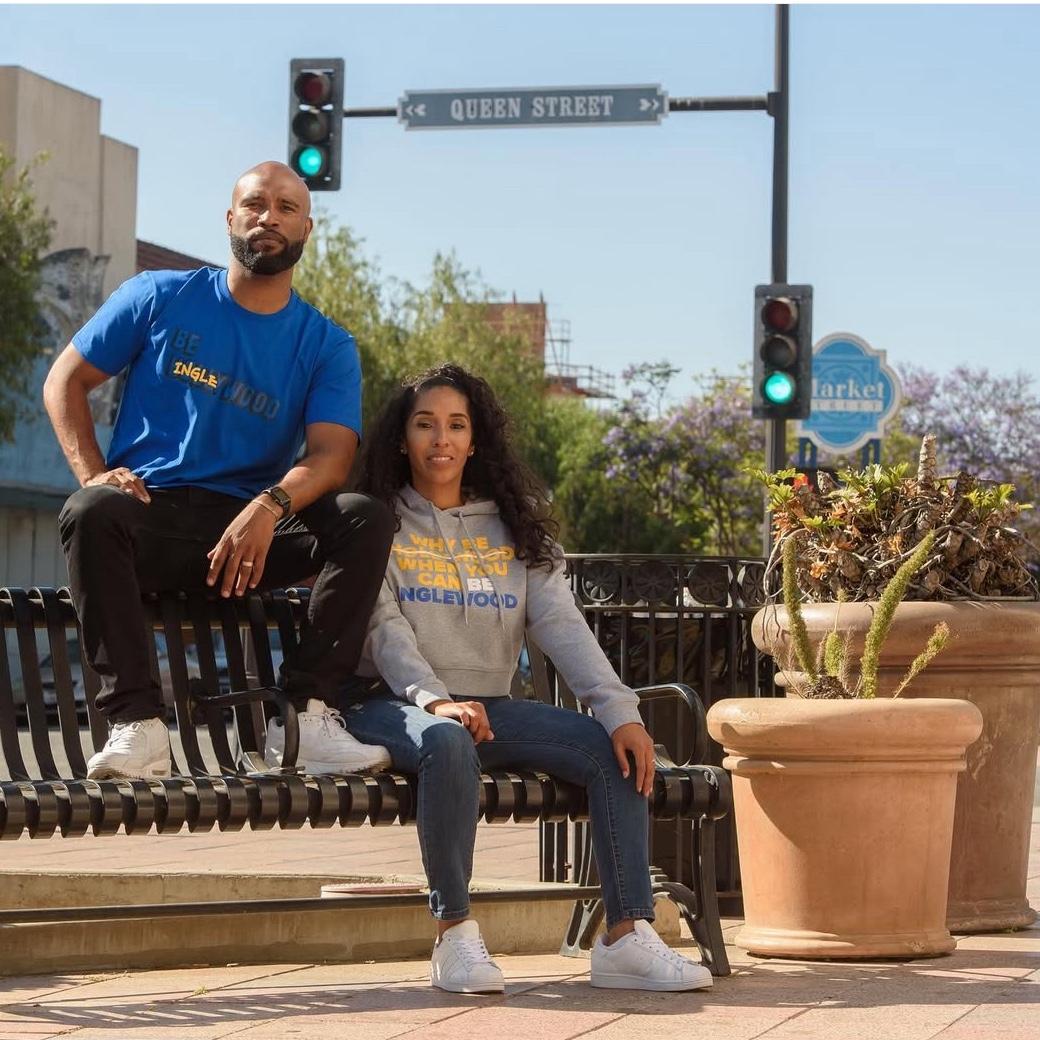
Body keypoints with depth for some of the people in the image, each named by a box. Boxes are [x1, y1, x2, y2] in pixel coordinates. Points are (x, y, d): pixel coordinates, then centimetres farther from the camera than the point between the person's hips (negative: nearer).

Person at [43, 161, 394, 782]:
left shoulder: (327, 347, 9)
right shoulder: (161, 298, 9)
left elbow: (331, 453, -6)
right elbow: (66, 381, 10)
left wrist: (270, 505, -29)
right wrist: (93, 473, -9)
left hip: (250, 532, 1)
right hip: (150, 517, -1)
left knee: (367, 520, -25)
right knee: (92, 512, -36)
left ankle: (307, 716, -29)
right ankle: (137, 724, -40)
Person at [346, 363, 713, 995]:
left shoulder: (513, 528, 16)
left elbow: (562, 625, 2)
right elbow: (385, 628, -10)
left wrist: (620, 709, -14)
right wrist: (434, 700, -30)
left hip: (490, 705, 5)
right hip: (391, 704, -4)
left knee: (619, 751, -18)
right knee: (450, 742, -40)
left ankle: (628, 937, -24)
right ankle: (455, 935, -31)